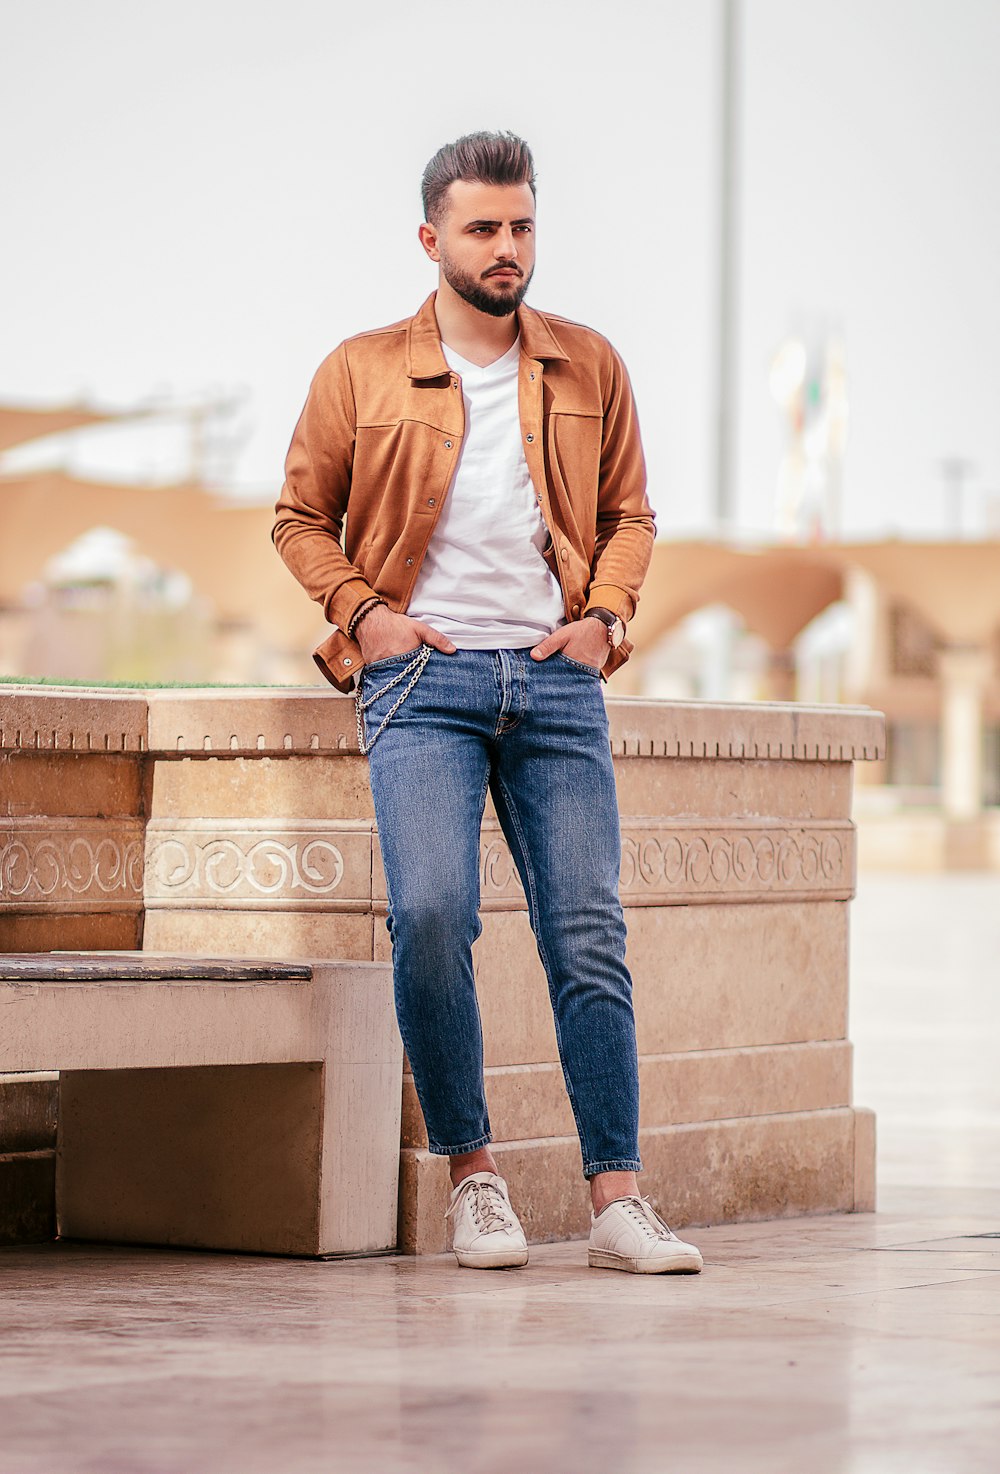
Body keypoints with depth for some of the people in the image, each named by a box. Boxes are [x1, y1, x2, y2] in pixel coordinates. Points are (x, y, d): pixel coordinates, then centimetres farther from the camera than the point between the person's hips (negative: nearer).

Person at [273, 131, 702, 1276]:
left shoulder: (590, 368, 13)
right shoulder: (361, 372, 7)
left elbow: (628, 513, 20)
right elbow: (301, 517, 13)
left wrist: (605, 614, 4)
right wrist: (362, 611, -2)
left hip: (555, 677, 2)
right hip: (424, 676, -2)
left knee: (589, 934, -4)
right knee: (430, 914, -18)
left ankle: (616, 1201, -3)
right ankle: (470, 1174, -4)